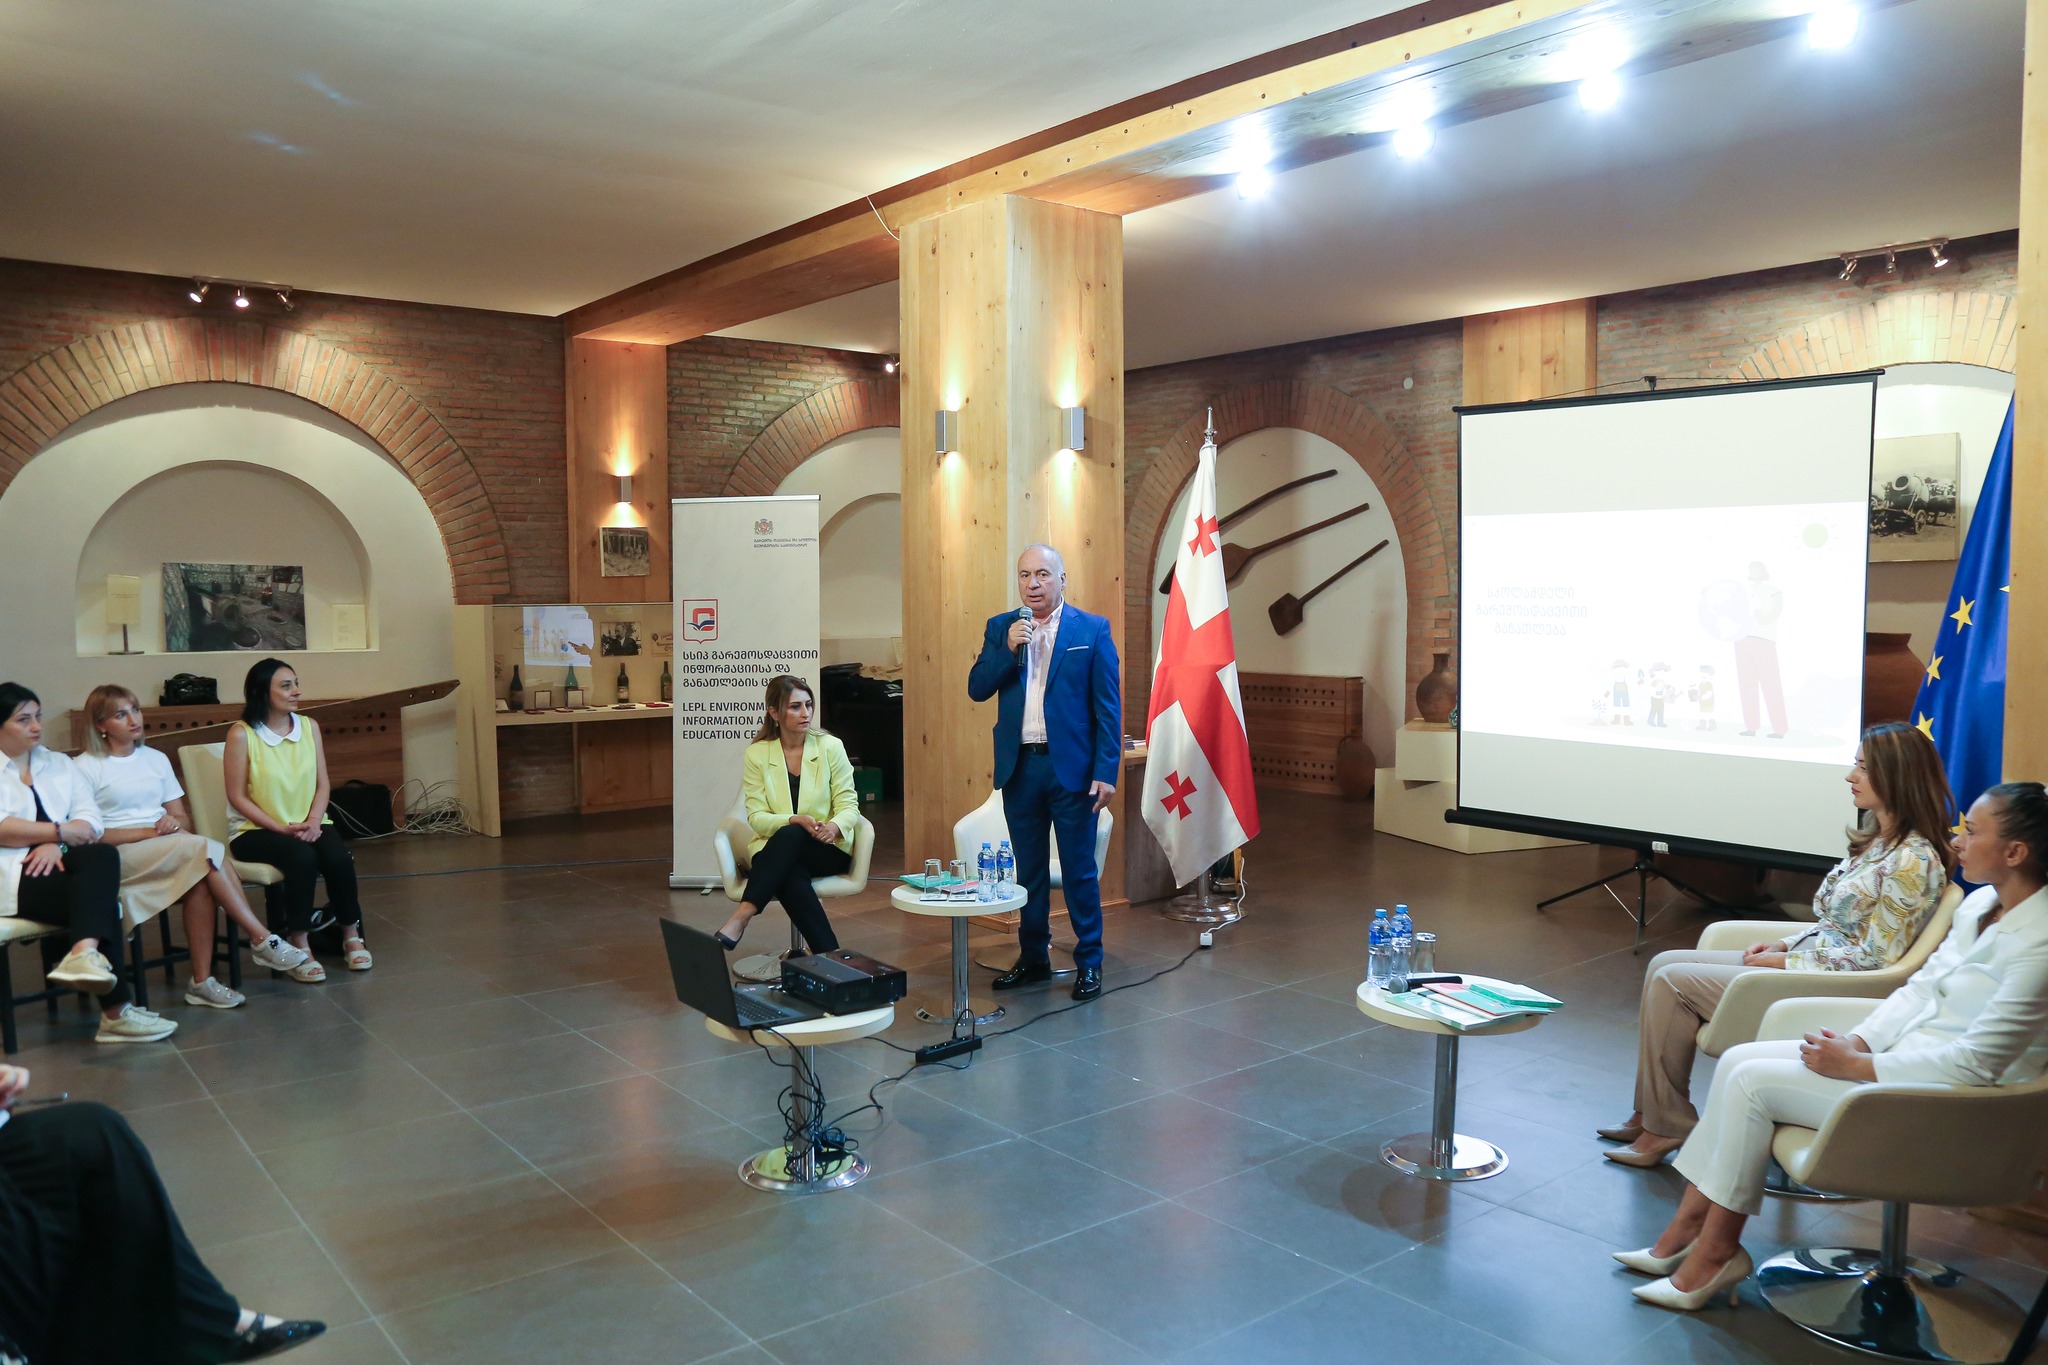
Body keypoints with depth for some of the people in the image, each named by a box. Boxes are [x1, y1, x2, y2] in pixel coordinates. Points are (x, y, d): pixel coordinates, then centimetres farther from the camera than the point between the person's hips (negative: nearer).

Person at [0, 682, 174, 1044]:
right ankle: (116, 1011, -31)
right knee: (99, 894, -28)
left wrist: (56, 844, -13)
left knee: (102, 856, -31)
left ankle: (85, 953, -46)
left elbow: (91, 821, 7)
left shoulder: (59, 764, 19)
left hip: (57, 863, 4)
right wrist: (62, 831, -8)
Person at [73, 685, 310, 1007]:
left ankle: (201, 981, -31)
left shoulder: (155, 759, 19)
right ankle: (262, 940, -31)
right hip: (117, 857, -5)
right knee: (205, 849, -32)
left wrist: (174, 824, -8)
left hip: (168, 847, 5)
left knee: (200, 882, -32)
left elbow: (183, 820, 16)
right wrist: (150, 831, -18)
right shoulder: (85, 768, 2)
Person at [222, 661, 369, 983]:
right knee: (301, 857, -33)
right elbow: (237, 797, -9)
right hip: (255, 830, -4)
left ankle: (351, 935, -6)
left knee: (339, 857, -26)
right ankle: (299, 947, -21)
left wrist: (314, 820, -12)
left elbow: (322, 784, 6)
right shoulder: (242, 734, -8)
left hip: (308, 825, 4)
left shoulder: (309, 727, 6)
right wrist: (282, 828, -17)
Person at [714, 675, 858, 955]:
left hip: (828, 848, 0)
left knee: (789, 836, -36)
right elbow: (756, 817, -5)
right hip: (776, 849, 0)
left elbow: (849, 805, -1)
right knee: (790, 876, -38)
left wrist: (835, 826, -25)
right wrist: (795, 820, -25)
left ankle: (740, 919, -42)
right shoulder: (756, 754, 0)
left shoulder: (830, 746, -1)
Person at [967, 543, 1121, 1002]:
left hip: (1071, 767, -3)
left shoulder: (1092, 629, -1)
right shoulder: (1001, 628, 9)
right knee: (1029, 870, 13)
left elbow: (1108, 706, -4)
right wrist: (1009, 649, -13)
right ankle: (1033, 958, 26)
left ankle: (1089, 963, 15)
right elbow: (977, 689, 1)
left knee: (1079, 870, 3)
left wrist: (1107, 771, -10)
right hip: (1019, 767, 4)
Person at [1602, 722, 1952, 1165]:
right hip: (1808, 961, 10)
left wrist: (1787, 962, -15)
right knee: (1665, 964, 2)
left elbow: (1876, 960, -21)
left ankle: (1666, 1127, -1)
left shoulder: (1912, 862, -19)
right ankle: (1652, 1114, 6)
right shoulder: (1878, 841, 11)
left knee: (1671, 980, -14)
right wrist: (1785, 944, 3)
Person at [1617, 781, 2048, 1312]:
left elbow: (1975, 1064, -25)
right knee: (1738, 1060, -3)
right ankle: (1689, 1228, 2)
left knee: (1752, 1080, -15)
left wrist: (1855, 1065, -18)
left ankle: (1715, 1251, 0)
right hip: (1904, 1048, 9)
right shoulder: (1981, 904, 6)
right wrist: (1857, 1039, -4)